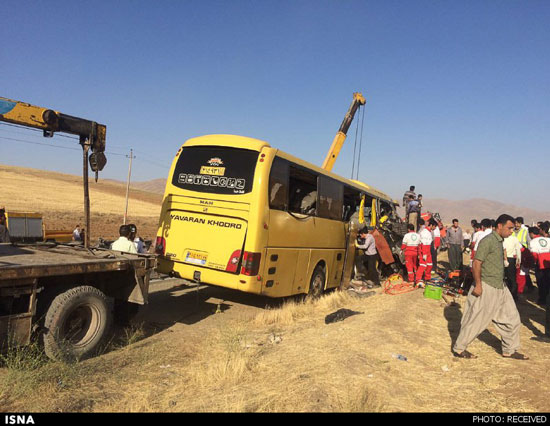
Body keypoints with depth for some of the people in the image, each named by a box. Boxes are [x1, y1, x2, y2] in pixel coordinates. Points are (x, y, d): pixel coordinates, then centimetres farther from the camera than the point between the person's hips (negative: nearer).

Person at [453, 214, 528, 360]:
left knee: (512, 318, 15)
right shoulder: (488, 241, -17)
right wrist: (478, 285, -22)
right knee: (476, 320, 0)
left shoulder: (499, 241, 12)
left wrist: (501, 283, 19)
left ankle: (509, 350, 31)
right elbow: (477, 263, -20)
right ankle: (459, 348, 14)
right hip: (486, 288, -9)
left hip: (500, 288, 9)